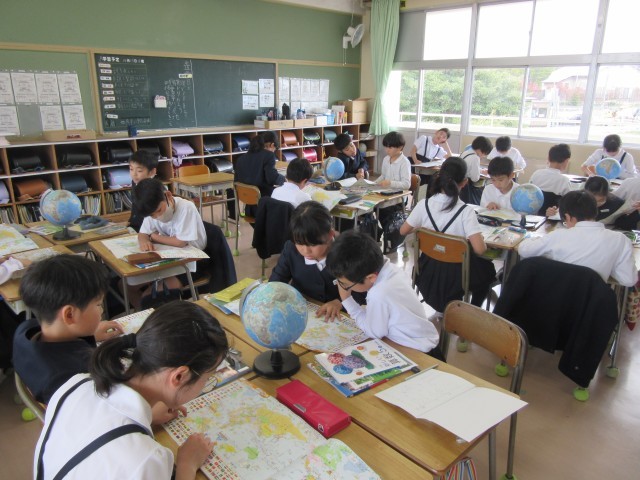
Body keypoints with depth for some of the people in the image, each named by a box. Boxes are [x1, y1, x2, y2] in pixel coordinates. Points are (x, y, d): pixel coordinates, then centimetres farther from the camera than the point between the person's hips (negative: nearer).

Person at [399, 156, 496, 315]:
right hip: (454, 275, -3)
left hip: (428, 272, 3)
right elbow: (479, 249, -27)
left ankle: (441, 307, 31)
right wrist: (480, 240, -4)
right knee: (486, 269, 27)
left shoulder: (424, 205, -12)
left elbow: (403, 231, 0)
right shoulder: (465, 211, -22)